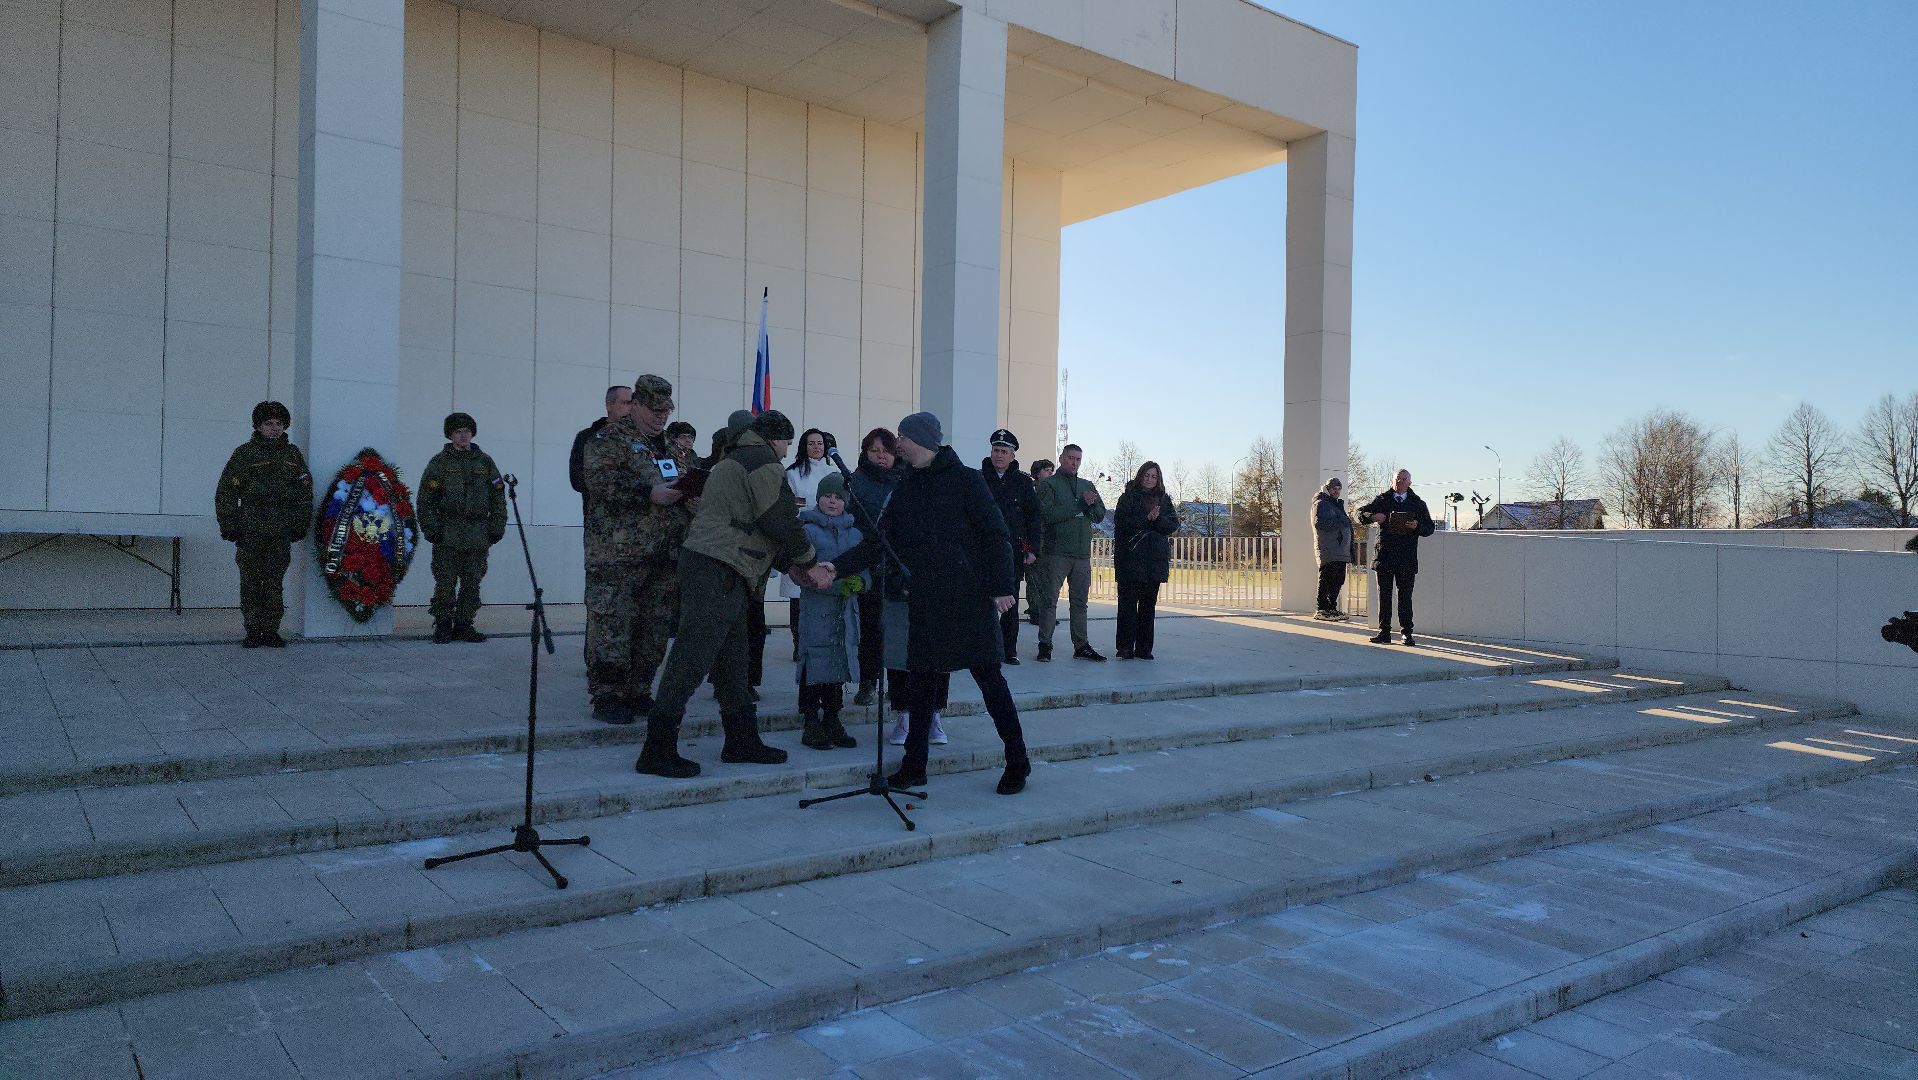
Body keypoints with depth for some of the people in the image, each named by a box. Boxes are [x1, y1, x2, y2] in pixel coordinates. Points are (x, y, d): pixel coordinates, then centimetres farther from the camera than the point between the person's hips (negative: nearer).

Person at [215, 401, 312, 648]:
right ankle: (253, 632, 7)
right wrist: (229, 526, -3)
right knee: (251, 584, 1)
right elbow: (225, 493, 2)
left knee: (274, 585, 4)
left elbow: (305, 493, 15)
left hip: (281, 535, 2)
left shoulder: (293, 454, 12)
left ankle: (271, 631, 9)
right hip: (250, 533, -2)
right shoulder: (244, 453, 3)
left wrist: (300, 525, 9)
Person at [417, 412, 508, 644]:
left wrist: (497, 527, 6)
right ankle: (442, 626, 6)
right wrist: (431, 528, -6)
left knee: (472, 582, 5)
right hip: (448, 534, -3)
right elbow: (425, 499, 1)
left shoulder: (485, 461, 12)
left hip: (478, 535, 3)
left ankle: (464, 626, 13)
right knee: (446, 582, -3)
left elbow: (498, 497, 14)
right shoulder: (440, 462, 4)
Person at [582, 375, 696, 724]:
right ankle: (607, 696, 0)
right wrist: (649, 494, -20)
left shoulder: (671, 446, 22)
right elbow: (599, 480, -15)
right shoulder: (610, 439, 0)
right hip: (619, 553, -7)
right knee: (612, 624, -7)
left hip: (666, 556, 7)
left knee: (655, 628, 9)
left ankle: (638, 691, 19)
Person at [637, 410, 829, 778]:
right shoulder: (763, 461, -6)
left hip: (720, 573, 11)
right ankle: (657, 751, -6)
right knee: (692, 659, -9)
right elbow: (780, 522, -12)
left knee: (732, 660, 16)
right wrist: (810, 563, 3)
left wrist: (794, 566, 19)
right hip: (717, 572, -11)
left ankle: (742, 741, 25)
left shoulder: (734, 461, 26)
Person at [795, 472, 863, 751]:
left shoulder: (854, 532, 14)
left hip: (846, 610, 5)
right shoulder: (808, 529, -3)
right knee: (815, 662, -5)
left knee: (840, 662, 9)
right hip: (816, 605, -5)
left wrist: (859, 582, -9)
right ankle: (811, 725, 4)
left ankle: (832, 721, 20)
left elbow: (865, 568, 15)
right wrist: (838, 585, -21)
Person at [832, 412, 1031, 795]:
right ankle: (914, 765, 16)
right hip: (925, 600, 5)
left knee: (987, 675, -2)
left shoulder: (964, 480, -3)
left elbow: (995, 534, -6)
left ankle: (1017, 762, 9)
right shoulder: (905, 488, 13)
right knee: (920, 677, 6)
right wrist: (838, 567, 1)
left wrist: (1001, 587, -13)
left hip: (969, 595, -5)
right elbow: (878, 542, 12)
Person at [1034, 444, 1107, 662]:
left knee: (1080, 601, 9)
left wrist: (1091, 504, -10)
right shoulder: (1049, 484, 1)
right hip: (1057, 552, -5)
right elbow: (1047, 515, -13)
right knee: (1049, 599, -4)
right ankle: (1045, 646, 2)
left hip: (1083, 553, 5)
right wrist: (1080, 506, -13)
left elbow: (1101, 514, 12)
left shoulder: (1087, 485, 18)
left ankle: (1081, 646, 14)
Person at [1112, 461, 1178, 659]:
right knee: (1128, 602, -6)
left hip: (1155, 559, 3)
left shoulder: (1164, 499, 15)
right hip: (1131, 558, -3)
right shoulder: (1128, 497, 5)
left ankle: (1144, 648, 10)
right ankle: (1125, 647, -2)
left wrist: (1158, 519, -11)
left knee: (1148, 604, 5)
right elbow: (1121, 522, -8)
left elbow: (1174, 525, 7)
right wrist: (1147, 519, -14)